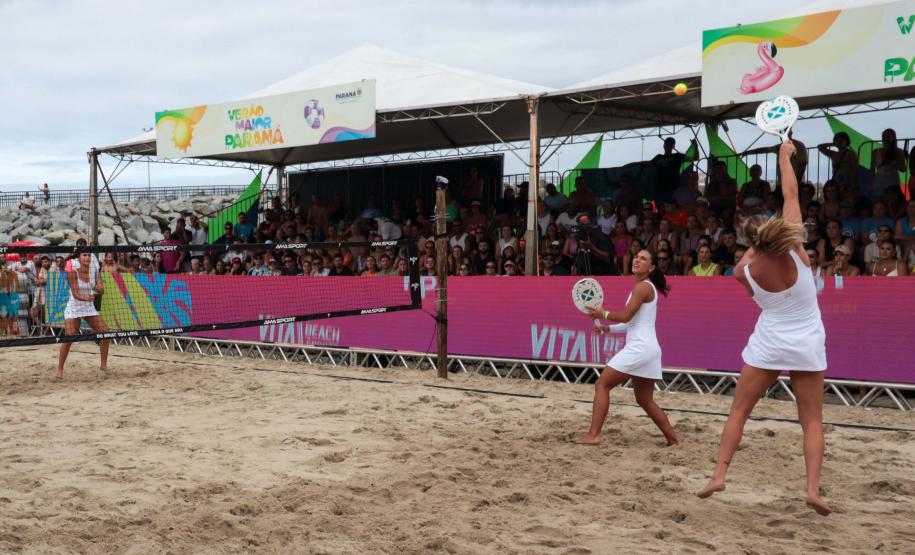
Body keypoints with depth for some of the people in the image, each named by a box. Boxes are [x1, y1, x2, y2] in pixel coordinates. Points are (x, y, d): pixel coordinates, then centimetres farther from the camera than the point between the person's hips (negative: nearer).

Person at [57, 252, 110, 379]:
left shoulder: (94, 272, -3)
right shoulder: (73, 273, -16)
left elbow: (102, 290, -9)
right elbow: (75, 294, -24)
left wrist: (96, 288, -31)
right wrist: (85, 298, -44)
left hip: (89, 308, 5)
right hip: (74, 308, -5)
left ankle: (103, 365, 11)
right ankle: (60, 369, -3)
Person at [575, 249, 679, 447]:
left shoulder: (643, 286, -9)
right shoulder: (646, 287, 20)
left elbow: (626, 316, -15)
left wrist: (603, 314, 0)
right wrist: (607, 328, 16)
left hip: (639, 348, -9)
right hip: (649, 349, 10)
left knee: (602, 385, -4)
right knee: (645, 400, 17)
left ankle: (593, 435, -9)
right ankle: (673, 439, 18)